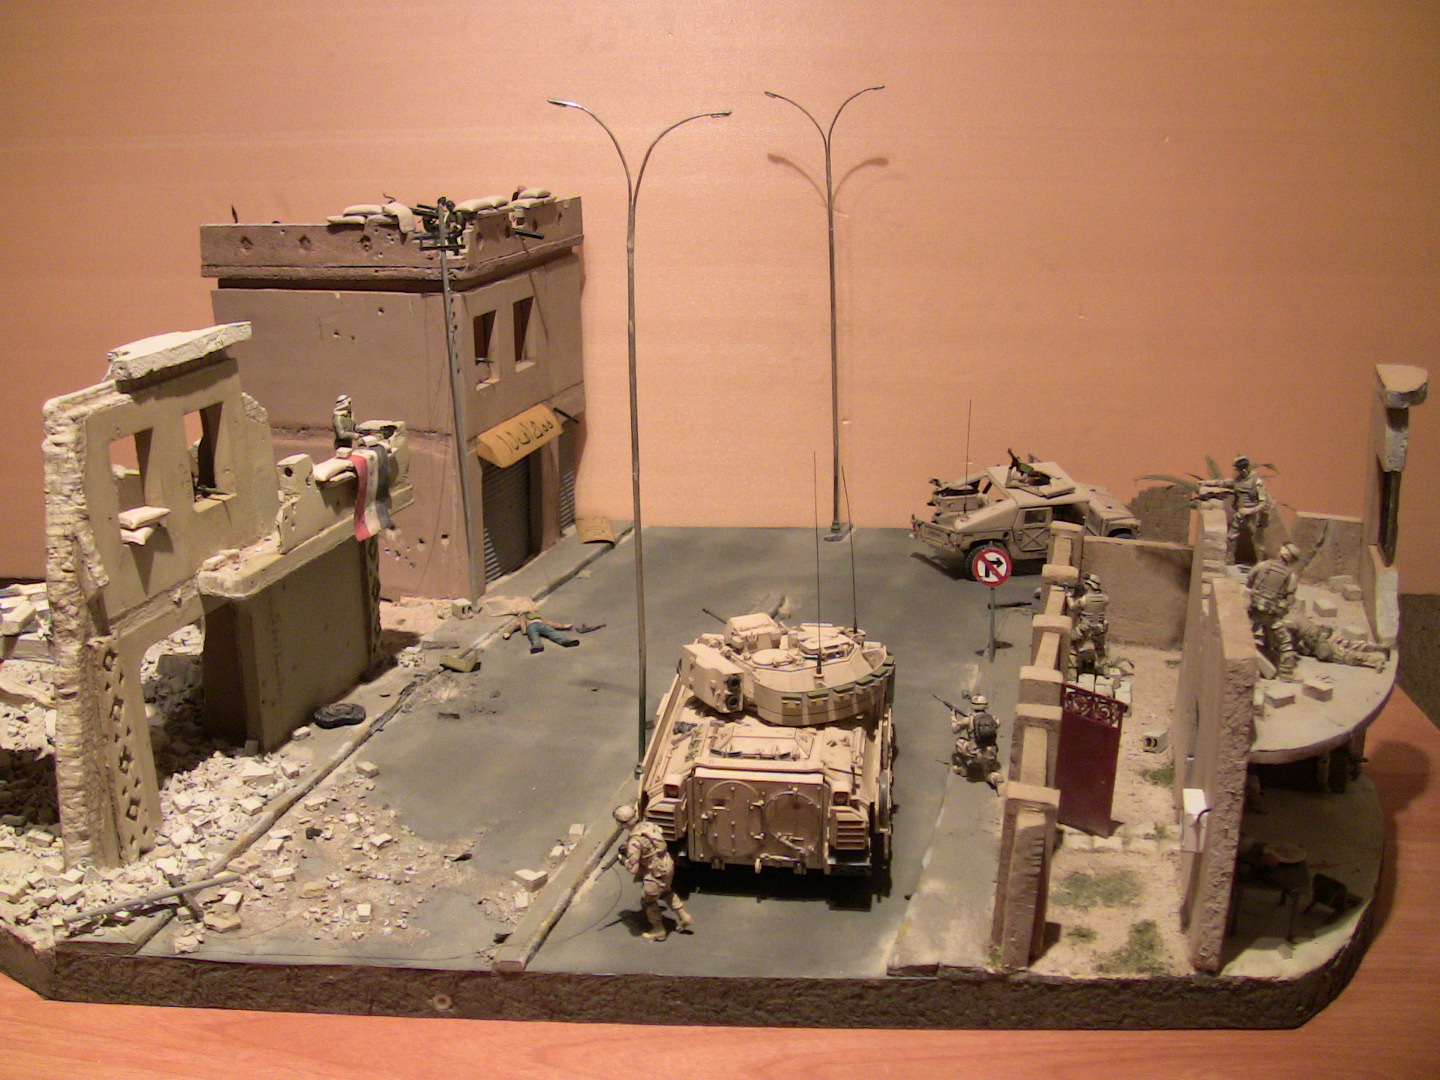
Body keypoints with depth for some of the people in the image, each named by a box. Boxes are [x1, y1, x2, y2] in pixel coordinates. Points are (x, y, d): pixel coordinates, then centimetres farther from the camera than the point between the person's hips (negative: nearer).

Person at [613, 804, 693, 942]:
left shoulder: (634, 842, -29)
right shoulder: (648, 825, -6)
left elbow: (633, 869, -28)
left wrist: (624, 859, -5)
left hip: (656, 873, -8)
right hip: (668, 864, 8)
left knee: (648, 900, 18)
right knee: (667, 892, 34)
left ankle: (659, 931, 34)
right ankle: (684, 917, 42)